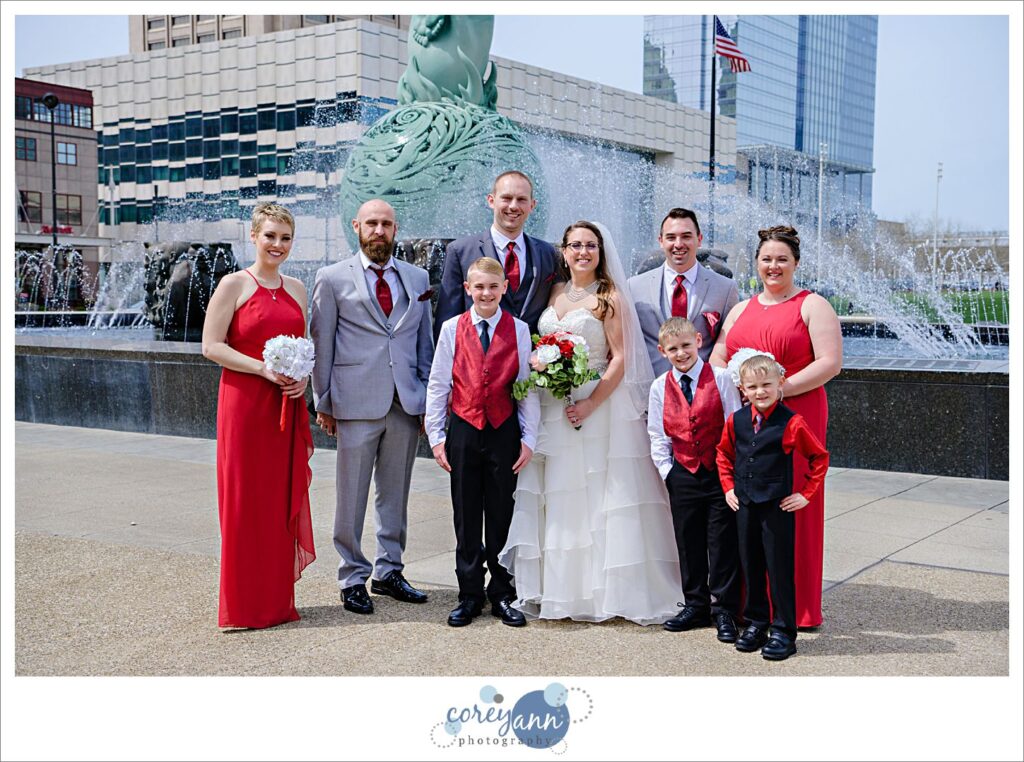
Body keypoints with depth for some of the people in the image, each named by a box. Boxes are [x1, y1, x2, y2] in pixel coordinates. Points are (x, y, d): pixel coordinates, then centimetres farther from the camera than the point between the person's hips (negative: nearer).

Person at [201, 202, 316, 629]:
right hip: (244, 402, -5)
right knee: (245, 500, -1)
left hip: (287, 406, 5)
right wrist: (265, 369, -17)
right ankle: (243, 605, 9)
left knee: (283, 499, 8)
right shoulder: (234, 284, -3)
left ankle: (278, 599, 18)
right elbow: (212, 346, -8)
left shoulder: (296, 289, 13)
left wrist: (302, 376, -1)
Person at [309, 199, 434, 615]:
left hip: (406, 404, 3)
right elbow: (320, 343, 2)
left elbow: (425, 343, 14)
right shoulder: (332, 278, 2)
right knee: (351, 496, 3)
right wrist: (323, 402, -1)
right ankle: (353, 577, 15)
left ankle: (388, 572, 24)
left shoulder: (417, 278, 12)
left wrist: (429, 397, 8)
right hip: (356, 404, -3)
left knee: (395, 493, 12)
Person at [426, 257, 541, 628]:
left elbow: (527, 388, 2)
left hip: (504, 431, 0)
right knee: (466, 518, 7)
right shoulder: (452, 329, 1)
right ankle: (470, 596, 17)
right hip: (464, 430, 0)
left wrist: (528, 438, -1)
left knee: (502, 517, 8)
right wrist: (436, 436, 1)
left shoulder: (519, 330, 1)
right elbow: (437, 385, 4)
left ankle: (502, 595, 19)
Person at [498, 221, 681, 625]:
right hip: (551, 409, 6)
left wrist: (590, 404, -19)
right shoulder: (553, 293, 12)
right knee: (554, 499, 7)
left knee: (596, 498, -2)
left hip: (598, 405, -5)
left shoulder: (610, 298, -4)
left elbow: (621, 359, -10)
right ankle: (557, 589, 15)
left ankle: (601, 590, 6)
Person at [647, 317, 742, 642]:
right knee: (688, 543, 10)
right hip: (683, 474, 3)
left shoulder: (721, 378, -5)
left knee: (723, 543, 1)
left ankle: (724, 610, 10)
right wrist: (667, 471, -1)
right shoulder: (660, 387, 4)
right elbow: (657, 435, 8)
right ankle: (695, 605, 23)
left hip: (720, 472, -3)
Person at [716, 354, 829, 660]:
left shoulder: (791, 423, -12)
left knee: (780, 569, 2)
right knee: (750, 566, 13)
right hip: (745, 506, 5)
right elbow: (724, 453, 18)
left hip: (778, 507, -5)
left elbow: (820, 457, -5)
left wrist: (806, 494, -6)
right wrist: (729, 487, 11)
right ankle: (755, 622, 26)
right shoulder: (736, 421, 1)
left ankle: (784, 631, 11)